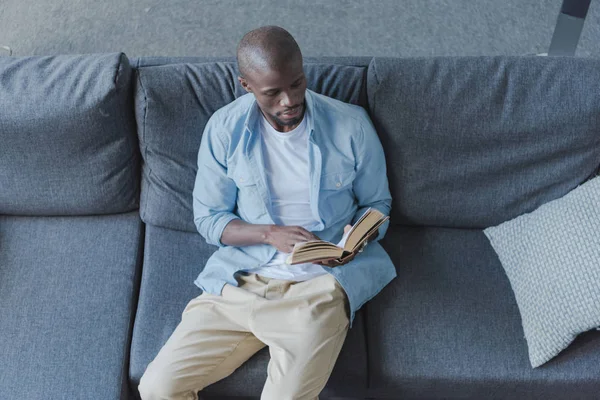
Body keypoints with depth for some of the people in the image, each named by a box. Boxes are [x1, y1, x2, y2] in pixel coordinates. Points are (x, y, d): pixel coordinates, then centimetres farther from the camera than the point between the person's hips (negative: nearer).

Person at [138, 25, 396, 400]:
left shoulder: (352, 124, -5)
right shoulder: (224, 128, -2)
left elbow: (376, 203, 9)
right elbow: (208, 218, 3)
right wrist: (270, 234, -15)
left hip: (321, 284, -1)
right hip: (241, 279, 2)